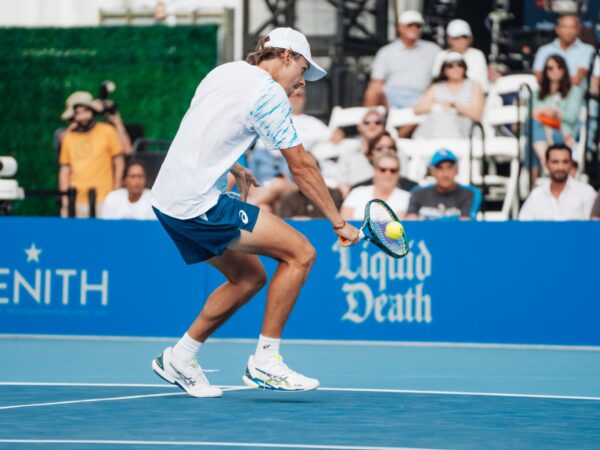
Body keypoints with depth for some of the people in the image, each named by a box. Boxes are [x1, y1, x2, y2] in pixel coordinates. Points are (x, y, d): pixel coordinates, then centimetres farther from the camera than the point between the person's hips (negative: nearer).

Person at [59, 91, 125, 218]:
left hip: (102, 200, -2)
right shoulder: (68, 138, 11)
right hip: (76, 201, 2)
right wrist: (65, 202, 7)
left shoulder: (107, 131, 5)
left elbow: (119, 162, 8)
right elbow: (65, 169, 13)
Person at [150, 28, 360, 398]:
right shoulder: (269, 92, -10)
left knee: (250, 277, 19)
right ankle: (265, 361, -6)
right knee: (300, 253, -9)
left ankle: (179, 358, 22)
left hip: (167, 199, 10)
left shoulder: (224, 72, 15)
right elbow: (302, 166, -9)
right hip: (199, 204, -10)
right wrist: (339, 222, -4)